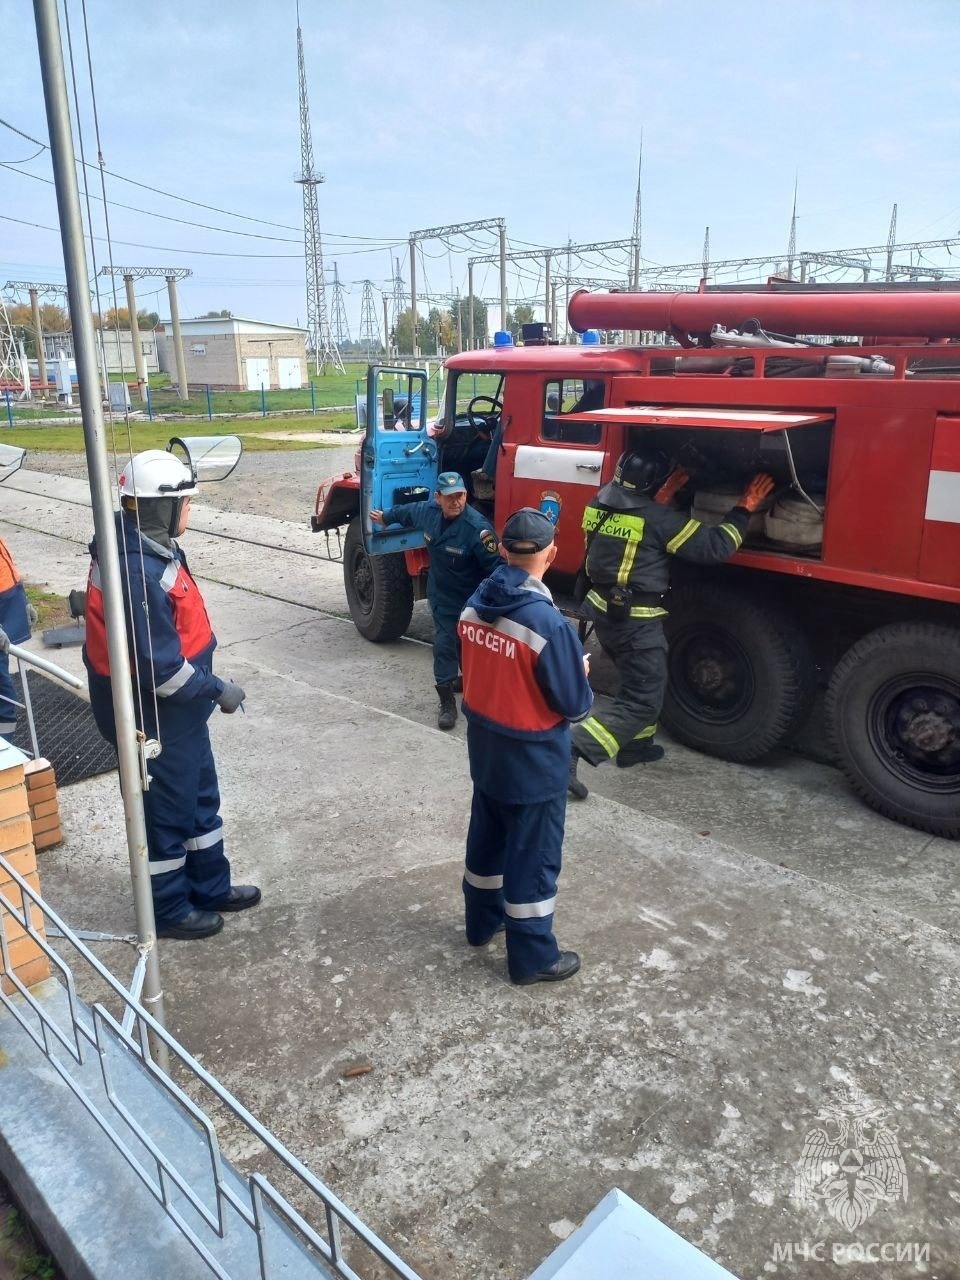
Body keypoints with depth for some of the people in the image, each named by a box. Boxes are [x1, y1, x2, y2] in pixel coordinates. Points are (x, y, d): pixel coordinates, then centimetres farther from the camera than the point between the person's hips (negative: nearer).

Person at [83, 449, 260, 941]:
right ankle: (167, 910, 29)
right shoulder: (138, 572, -30)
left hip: (175, 711, 10)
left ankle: (211, 886, 39)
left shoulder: (143, 546, 2)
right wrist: (218, 689, -16)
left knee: (201, 797, 22)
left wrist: (208, 686, 17)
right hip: (154, 716, -10)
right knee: (167, 811, 9)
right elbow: (161, 668, -29)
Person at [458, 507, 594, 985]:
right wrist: (581, 674, 2)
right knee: (533, 855, 8)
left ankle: (482, 920, 43)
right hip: (533, 760, -7)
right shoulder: (548, 622, -28)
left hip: (484, 748, 7)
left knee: (487, 836, 24)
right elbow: (575, 706, -20)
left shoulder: (474, 605, -6)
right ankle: (532, 957, 23)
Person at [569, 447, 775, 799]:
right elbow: (713, 547, -14)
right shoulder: (659, 518, -18)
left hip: (603, 610, 8)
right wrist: (744, 508, -5)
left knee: (641, 680, 28)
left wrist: (660, 500, 16)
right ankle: (570, 751, -14)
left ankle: (635, 746, 40)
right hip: (635, 621, -8)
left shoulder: (602, 502, 2)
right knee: (642, 701, -2)